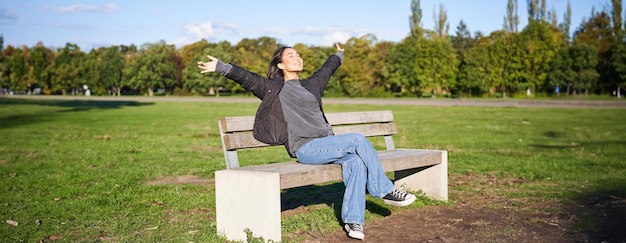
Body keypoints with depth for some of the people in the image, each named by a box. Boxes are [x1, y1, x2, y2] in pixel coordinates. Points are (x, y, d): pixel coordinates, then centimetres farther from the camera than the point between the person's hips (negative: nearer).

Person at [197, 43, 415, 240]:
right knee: (358, 140, -21)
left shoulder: (311, 85, 24)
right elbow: (247, 78, -6)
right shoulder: (273, 88, 6)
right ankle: (386, 190, -8)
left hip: (328, 145, 6)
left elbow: (326, 70, 42)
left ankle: (352, 220, -19)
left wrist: (338, 56, 58)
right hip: (305, 148, -6)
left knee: (356, 162, -24)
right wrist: (222, 67, -19)